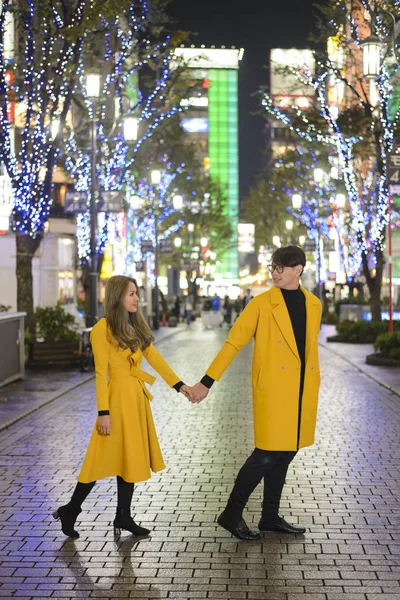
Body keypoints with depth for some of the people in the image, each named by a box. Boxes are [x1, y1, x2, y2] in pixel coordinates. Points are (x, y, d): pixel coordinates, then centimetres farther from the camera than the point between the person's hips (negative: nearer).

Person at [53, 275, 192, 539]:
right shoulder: (103, 328, -11)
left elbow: (154, 357, 12)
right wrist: (103, 412, -15)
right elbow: (101, 372, -12)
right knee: (107, 457, -3)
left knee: (132, 457, 11)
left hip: (138, 397, 8)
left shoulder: (135, 326, 12)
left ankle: (123, 517, 20)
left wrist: (178, 384, 4)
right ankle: (70, 511, 10)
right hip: (118, 396, -8)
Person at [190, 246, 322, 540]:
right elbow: (233, 342, -6)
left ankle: (270, 517, 23)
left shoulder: (314, 304, 9)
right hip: (272, 389, -5)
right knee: (268, 454, -6)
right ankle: (231, 514, 8)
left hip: (303, 392, 5)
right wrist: (207, 381, -9)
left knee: (286, 453, 10)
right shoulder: (262, 303, -5)